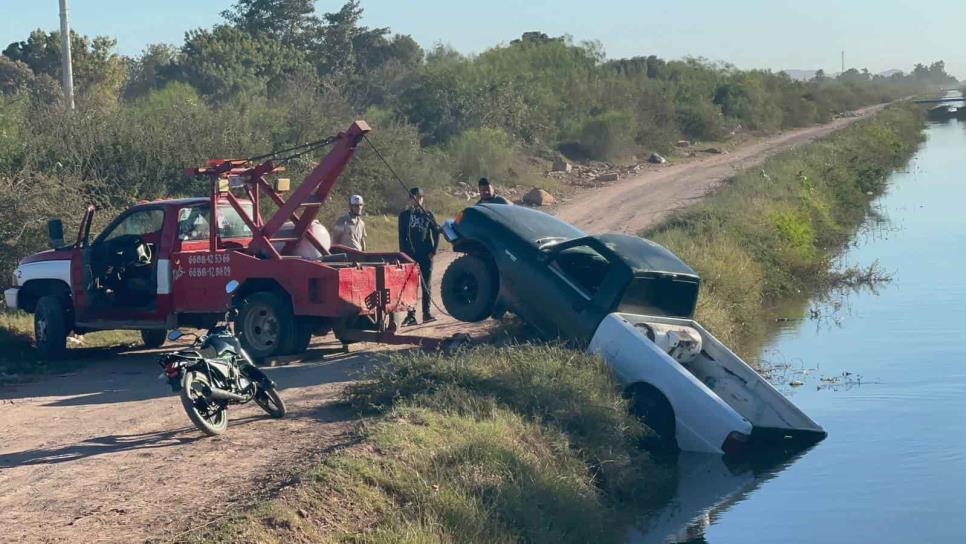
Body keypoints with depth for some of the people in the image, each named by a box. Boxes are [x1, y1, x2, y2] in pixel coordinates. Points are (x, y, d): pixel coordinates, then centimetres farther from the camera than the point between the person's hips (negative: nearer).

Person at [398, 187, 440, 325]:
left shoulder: (427, 214, 7)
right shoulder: (404, 215, 6)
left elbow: (436, 232, 7)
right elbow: (402, 236, 4)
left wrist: (433, 250, -3)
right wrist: (403, 254, -4)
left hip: (426, 255, 1)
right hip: (410, 256, -1)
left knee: (426, 284, 3)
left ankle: (427, 313, 8)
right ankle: (411, 314, -2)